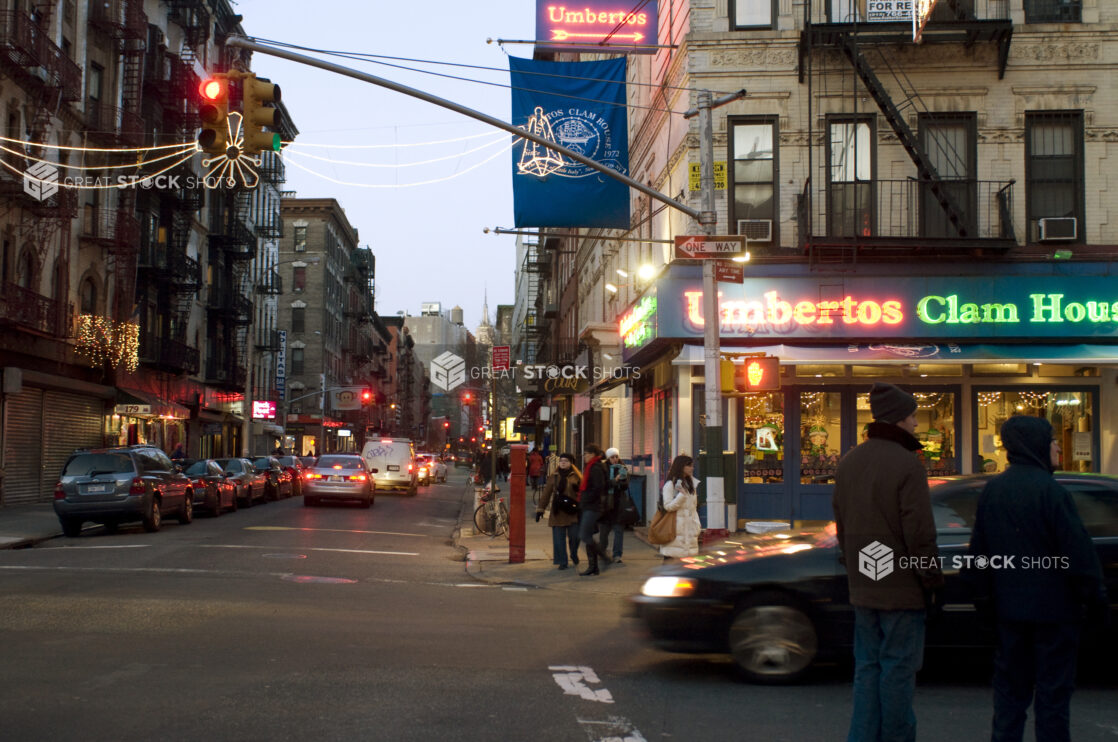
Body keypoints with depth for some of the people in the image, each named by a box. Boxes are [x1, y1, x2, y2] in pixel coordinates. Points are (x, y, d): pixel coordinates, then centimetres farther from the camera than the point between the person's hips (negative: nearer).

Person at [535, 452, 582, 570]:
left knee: (574, 536, -3)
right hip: (558, 512, 2)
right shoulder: (553, 477, 9)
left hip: (573, 512, -1)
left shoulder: (576, 476, 5)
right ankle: (562, 562, 10)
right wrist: (540, 509, 7)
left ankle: (574, 555, 26)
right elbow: (546, 495, 10)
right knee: (559, 538, 0)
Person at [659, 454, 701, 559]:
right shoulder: (670, 484, -5)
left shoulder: (690, 484, 18)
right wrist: (682, 495, -19)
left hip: (689, 529, 7)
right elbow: (668, 506, -11)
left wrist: (697, 525, 11)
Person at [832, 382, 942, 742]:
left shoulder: (849, 462, 10)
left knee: (868, 666, 13)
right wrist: (933, 581, -8)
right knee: (898, 668, 1)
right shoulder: (907, 464, -15)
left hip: (862, 588, 7)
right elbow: (919, 533, -17)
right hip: (901, 587, -7)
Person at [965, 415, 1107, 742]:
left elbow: (978, 549, 11)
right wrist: (1094, 595, -5)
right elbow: (1078, 551, -16)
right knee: (1053, 689, 3)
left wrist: (982, 593, 19)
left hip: (1008, 608, 6)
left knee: (1010, 684, 15)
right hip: (1053, 607, -6)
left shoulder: (991, 489, 5)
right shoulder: (1049, 490, -17)